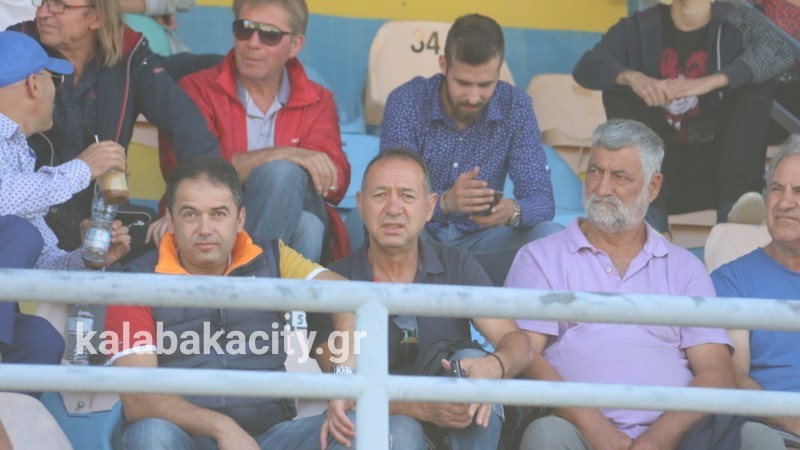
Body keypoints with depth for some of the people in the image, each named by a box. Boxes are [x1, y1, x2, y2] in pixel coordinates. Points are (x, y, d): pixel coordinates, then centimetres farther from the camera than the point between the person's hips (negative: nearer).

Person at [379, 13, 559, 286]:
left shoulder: (516, 107, -7)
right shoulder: (406, 103, -14)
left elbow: (541, 199, -10)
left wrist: (513, 211, -35)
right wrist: (445, 201, -41)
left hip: (478, 240, 2)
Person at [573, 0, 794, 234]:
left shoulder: (739, 22, 0)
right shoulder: (638, 28, 4)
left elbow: (778, 51, -21)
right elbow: (585, 67, -9)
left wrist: (711, 81, -34)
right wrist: (632, 77, -31)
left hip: (718, 164, -1)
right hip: (662, 165, 1)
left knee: (755, 86, -17)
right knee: (616, 91, -14)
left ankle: (734, 201, -38)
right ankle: (648, 209, -33)